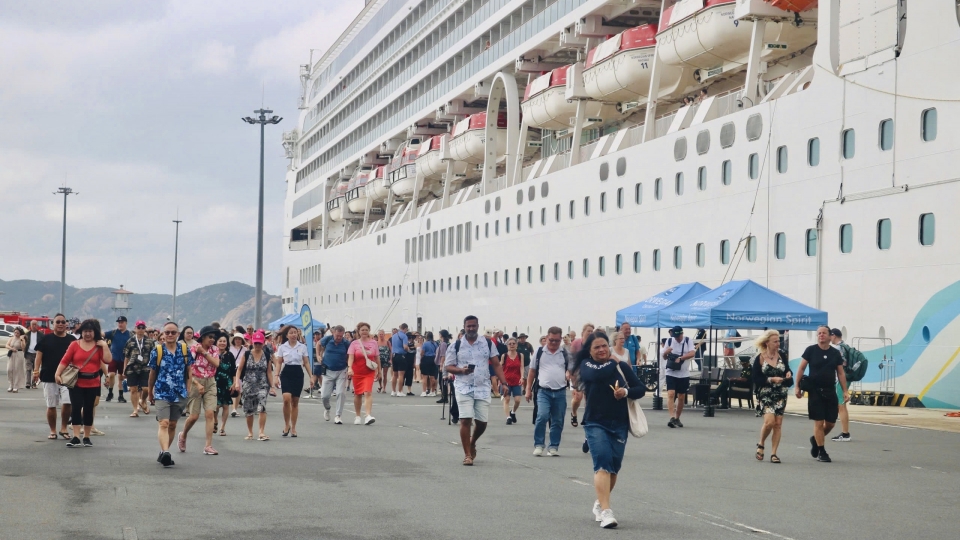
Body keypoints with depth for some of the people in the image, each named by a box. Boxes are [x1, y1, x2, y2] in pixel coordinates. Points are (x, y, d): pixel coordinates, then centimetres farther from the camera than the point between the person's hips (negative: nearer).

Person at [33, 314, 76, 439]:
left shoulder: (72, 340, 6)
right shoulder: (46, 339, 4)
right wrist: (36, 371, -8)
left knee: (67, 403, -14)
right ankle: (52, 431, 17)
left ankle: (63, 428, 4)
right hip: (48, 377, 0)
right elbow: (39, 355, 1)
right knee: (51, 405, 5)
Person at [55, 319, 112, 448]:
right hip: (76, 382, -1)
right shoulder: (75, 345, 1)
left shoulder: (99, 346, 2)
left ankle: (86, 437, 19)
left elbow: (108, 360, -9)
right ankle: (76, 438, -10)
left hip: (92, 383, 1)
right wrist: (57, 374, -10)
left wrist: (105, 345, -12)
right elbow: (65, 361, -2)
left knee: (88, 409, 10)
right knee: (76, 408, -9)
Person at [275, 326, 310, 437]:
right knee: (286, 399, -20)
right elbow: (279, 363, 5)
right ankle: (287, 424, -2)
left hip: (298, 374, 1)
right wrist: (276, 376, -6)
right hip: (286, 373, -1)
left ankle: (293, 428, 12)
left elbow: (306, 363, 9)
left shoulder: (302, 347, 6)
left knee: (295, 402, 4)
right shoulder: (282, 347, 4)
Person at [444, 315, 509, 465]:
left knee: (482, 422, 4)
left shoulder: (488, 344, 5)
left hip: (483, 388, 2)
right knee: (465, 420, -10)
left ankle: (472, 443, 35)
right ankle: (467, 454, -1)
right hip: (463, 388, -2)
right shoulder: (456, 346, 0)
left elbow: (496, 364, 7)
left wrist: (503, 382, -3)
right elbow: (448, 366, 2)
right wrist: (461, 370, -18)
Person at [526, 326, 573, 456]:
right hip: (543, 391, -2)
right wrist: (528, 389, 8)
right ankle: (538, 445, -4)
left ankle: (554, 447, 16)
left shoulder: (565, 354, 7)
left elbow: (572, 371, 13)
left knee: (558, 421, 6)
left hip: (560, 392, 2)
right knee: (542, 417, -16)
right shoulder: (539, 353, 6)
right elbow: (532, 371, 11)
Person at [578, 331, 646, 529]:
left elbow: (641, 388, 5)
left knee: (614, 466, 9)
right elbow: (598, 375, -22)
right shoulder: (586, 365, 0)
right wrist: (612, 362, -6)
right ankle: (605, 512, -22)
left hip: (619, 424, 3)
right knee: (602, 463, -18)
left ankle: (599, 503, 32)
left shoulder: (622, 366, 4)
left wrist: (627, 391, -15)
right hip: (595, 423, -3)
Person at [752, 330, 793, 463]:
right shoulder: (760, 358, -6)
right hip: (765, 395, -4)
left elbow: (787, 369, 18)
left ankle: (773, 453, 6)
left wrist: (789, 373, -4)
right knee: (769, 421, -18)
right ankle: (761, 445, 8)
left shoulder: (781, 355, 5)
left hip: (780, 395, 4)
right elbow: (756, 379, -9)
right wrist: (771, 379, -19)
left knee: (778, 424, 0)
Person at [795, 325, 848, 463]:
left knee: (831, 422, 6)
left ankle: (816, 439, 33)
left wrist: (845, 391, 4)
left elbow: (841, 373, 9)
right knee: (818, 422, -3)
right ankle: (821, 451, 7)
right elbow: (801, 368, 0)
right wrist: (797, 386, -5)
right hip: (815, 391, -3)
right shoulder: (811, 350, -3)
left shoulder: (835, 353, 5)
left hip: (830, 391, 4)